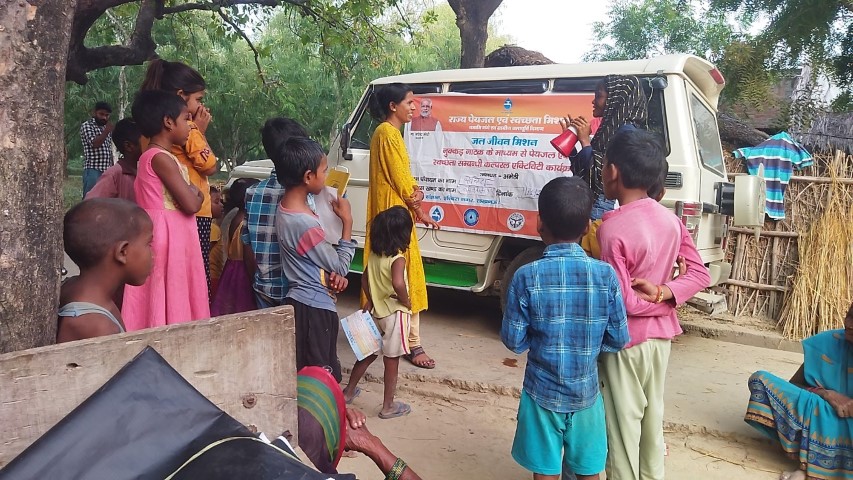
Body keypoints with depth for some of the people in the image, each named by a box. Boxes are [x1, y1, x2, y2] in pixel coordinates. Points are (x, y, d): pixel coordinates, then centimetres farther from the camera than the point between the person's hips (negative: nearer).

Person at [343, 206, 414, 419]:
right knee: (392, 361, 4)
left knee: (368, 353, 22)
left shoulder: (374, 254, 1)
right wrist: (406, 301, -21)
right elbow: (398, 283, -38)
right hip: (395, 314, -7)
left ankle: (349, 391, 34)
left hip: (376, 311, 7)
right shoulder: (398, 259, -21)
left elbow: (365, 278, 12)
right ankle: (388, 406, 14)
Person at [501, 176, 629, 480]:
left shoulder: (526, 277, -16)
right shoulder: (605, 275, -12)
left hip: (542, 392, -1)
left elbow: (513, 341, -10)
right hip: (586, 392, 2)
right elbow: (618, 340, -5)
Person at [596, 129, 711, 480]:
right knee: (653, 418, 20)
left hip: (626, 341, -7)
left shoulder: (613, 228, -22)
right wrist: (663, 293, -11)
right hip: (661, 335, 7)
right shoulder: (670, 219, 0)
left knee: (623, 425, 7)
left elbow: (623, 302, -23)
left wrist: (653, 301, -6)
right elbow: (700, 275, 2)